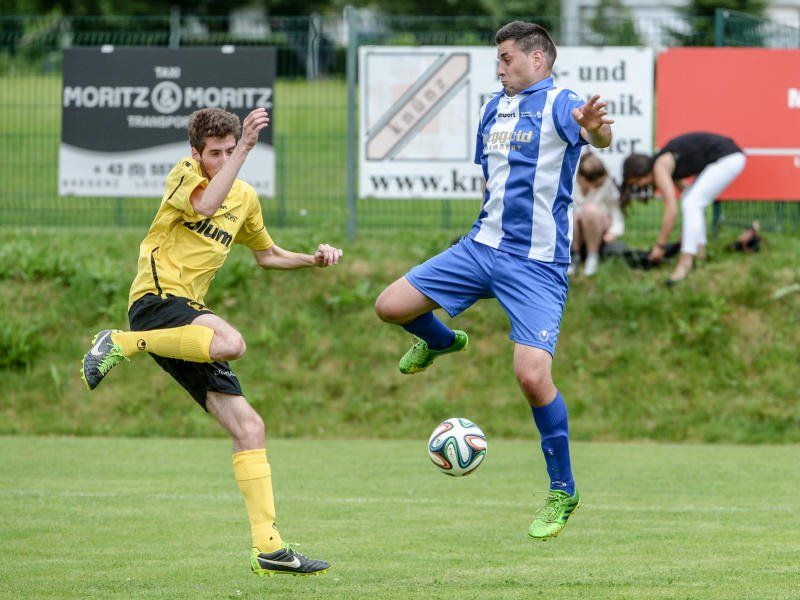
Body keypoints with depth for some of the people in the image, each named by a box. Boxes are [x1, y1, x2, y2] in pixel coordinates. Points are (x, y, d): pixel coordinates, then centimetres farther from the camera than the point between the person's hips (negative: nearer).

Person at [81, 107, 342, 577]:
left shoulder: (246, 198, 18)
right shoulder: (184, 174, -2)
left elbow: (266, 254, 35)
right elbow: (205, 204, -26)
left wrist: (312, 259, 18)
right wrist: (245, 149, -27)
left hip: (188, 317, 7)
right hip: (156, 299, -7)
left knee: (249, 428, 0)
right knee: (231, 342, -39)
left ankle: (268, 548, 1)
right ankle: (121, 344, -20)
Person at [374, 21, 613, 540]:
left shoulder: (558, 104, -11)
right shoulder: (494, 108, 14)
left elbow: (596, 135, -34)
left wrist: (594, 127, -56)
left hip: (537, 264, -7)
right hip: (482, 246, 7)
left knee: (532, 375, -18)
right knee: (391, 306, -1)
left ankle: (563, 492, 0)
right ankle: (442, 342, 35)